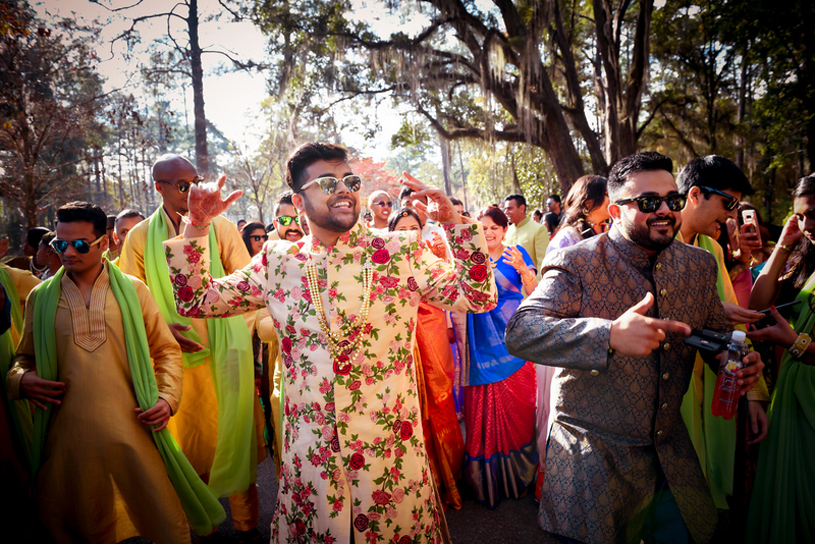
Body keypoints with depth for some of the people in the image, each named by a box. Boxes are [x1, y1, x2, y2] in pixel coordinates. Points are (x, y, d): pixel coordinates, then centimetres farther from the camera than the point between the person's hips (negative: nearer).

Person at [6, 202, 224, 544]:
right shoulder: (41, 298, 8)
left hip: (132, 427, -1)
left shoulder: (132, 290, 3)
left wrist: (167, 396, -6)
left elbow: (166, 350, 7)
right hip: (67, 435, 2)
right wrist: (20, 379, -3)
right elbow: (25, 357, 19)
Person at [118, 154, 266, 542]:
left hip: (224, 351, -1)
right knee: (189, 441, 9)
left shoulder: (221, 227, 2)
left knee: (233, 437, 4)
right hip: (177, 353, 1)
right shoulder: (140, 237, 5)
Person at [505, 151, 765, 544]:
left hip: (672, 457, 5)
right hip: (592, 458, -5)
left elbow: (716, 330, 17)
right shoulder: (576, 264, -15)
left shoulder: (699, 265, 3)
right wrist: (610, 335, -41)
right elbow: (519, 333, -28)